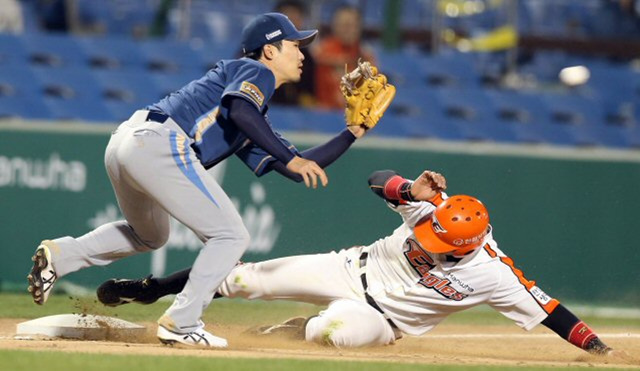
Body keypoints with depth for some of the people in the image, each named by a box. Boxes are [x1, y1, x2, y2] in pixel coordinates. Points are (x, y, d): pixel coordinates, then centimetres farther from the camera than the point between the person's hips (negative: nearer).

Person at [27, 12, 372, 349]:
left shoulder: (256, 125, 31)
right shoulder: (256, 72, 6)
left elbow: (299, 170, 28)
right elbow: (239, 109, -16)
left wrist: (353, 132, 29)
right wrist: (290, 158, -15)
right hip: (159, 144, -10)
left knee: (148, 236, 34)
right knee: (230, 236, -2)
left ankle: (59, 254, 18)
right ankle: (180, 323, -6)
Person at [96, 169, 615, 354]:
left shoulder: (490, 275, -26)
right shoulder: (434, 210, -18)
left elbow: (543, 306, -24)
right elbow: (378, 181, -14)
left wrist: (590, 343, -32)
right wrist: (414, 189, -34)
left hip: (384, 317, -3)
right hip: (353, 270, 3)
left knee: (334, 329, -38)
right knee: (246, 278, -8)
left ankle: (282, 333, -3)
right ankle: (150, 290, 11)